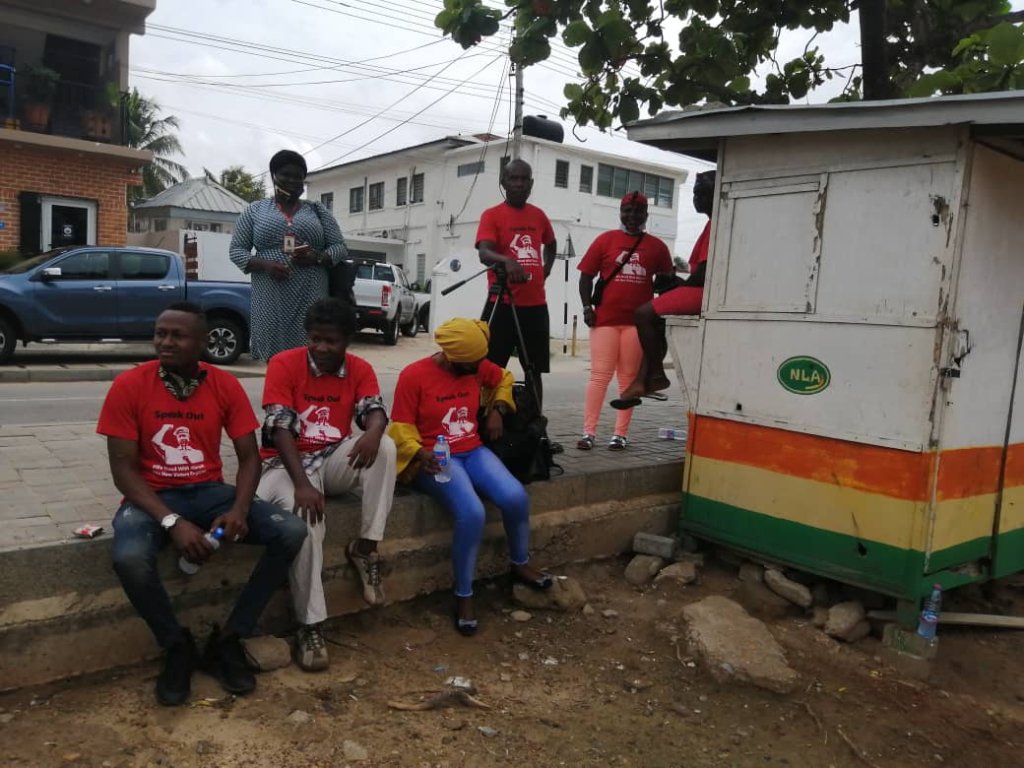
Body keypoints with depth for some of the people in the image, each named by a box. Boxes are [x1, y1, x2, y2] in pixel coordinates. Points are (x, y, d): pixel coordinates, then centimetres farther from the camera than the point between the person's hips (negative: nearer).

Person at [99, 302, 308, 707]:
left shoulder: (226, 385, -4)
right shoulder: (128, 386, -10)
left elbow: (249, 456, -1)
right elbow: (123, 469, -11)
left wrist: (239, 510, -21)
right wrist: (172, 521, -24)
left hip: (210, 491, 3)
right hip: (152, 496, -2)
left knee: (291, 532, -19)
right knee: (129, 558, -36)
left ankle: (228, 640, -5)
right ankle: (177, 646, -6)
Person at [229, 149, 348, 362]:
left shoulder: (318, 211, 14)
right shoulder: (255, 210, 12)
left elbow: (340, 247, 10)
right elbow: (236, 249, 9)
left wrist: (317, 258, -11)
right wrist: (264, 264, -10)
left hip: (310, 298, 0)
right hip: (270, 299, 0)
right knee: (273, 355, -5)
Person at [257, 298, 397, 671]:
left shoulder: (360, 370, 1)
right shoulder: (283, 364, -11)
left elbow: (374, 410, -14)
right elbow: (281, 429, -19)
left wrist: (372, 433, -41)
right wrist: (302, 484, -31)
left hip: (334, 460, 4)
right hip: (287, 462, -3)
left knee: (384, 447, -26)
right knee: (304, 519, -34)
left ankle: (365, 547, -16)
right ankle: (310, 625, -22)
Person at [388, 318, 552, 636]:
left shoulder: (478, 367, 3)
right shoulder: (413, 375, -13)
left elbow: (503, 379, 24)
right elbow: (401, 427, -9)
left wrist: (497, 409, 7)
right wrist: (420, 453, -27)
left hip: (473, 452, 5)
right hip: (435, 459, -5)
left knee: (516, 497, -21)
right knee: (472, 512, -32)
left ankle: (520, 564, 11)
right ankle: (463, 597, -10)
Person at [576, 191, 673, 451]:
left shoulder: (656, 246, 9)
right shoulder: (605, 240, 5)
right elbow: (586, 276, 5)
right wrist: (587, 307, -5)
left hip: (638, 321, 1)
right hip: (605, 318, -1)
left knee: (629, 378, 4)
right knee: (599, 375, -3)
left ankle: (621, 434, 9)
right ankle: (588, 432, 0)